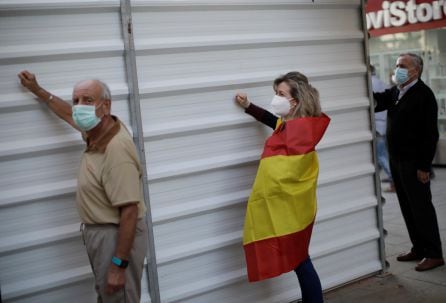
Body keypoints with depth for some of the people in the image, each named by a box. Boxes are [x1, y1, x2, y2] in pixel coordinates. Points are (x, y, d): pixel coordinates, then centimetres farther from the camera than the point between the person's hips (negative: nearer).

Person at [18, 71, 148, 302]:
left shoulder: (117, 149, -30)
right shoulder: (97, 129, -2)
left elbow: (129, 211, -31)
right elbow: (70, 114, 22)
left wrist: (119, 265, -29)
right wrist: (37, 90, 31)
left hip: (117, 236, -9)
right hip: (98, 231, 10)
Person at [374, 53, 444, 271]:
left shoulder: (424, 95, -13)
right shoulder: (395, 92, 12)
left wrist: (424, 166, -19)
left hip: (414, 163, -8)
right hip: (396, 159, 8)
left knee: (421, 208, -1)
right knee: (407, 207, 13)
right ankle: (418, 249, 25)